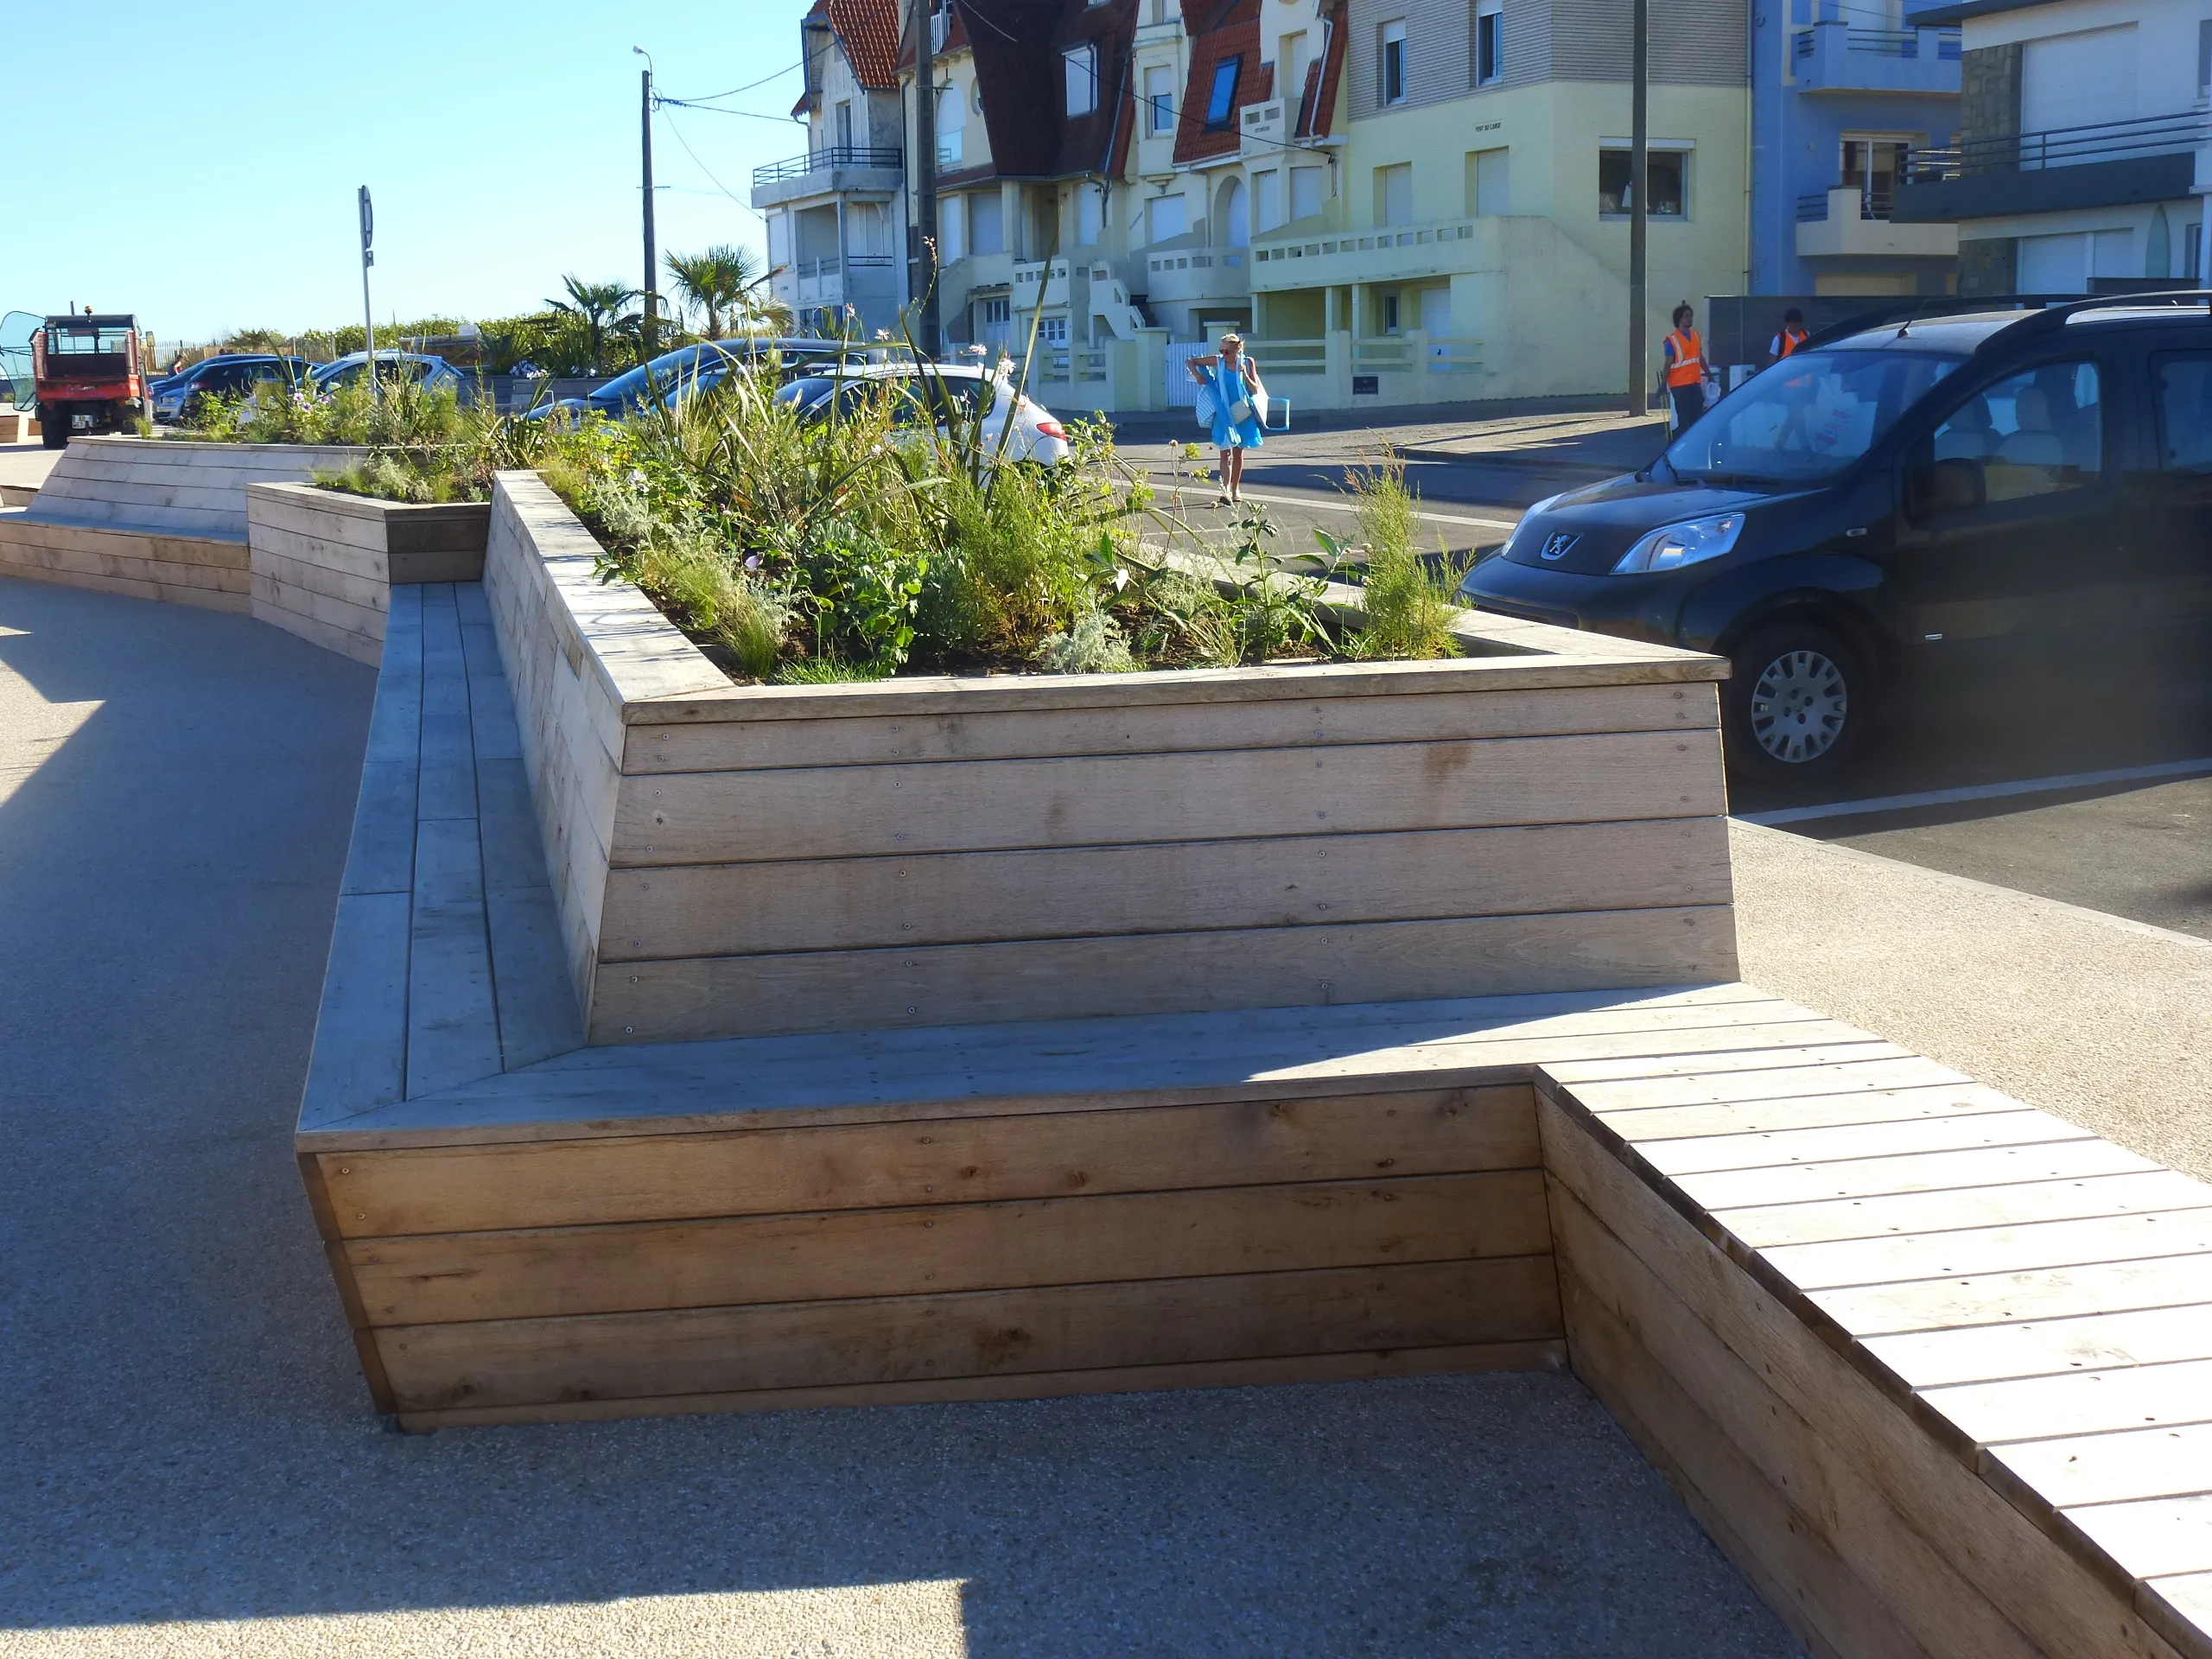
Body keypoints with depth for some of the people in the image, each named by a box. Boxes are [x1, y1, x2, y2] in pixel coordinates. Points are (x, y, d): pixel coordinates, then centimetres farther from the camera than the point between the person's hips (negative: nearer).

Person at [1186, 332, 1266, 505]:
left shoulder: (1247, 363, -3)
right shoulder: (1218, 362, -4)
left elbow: (1255, 390, -5)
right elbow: (1189, 361, 2)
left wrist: (1244, 374, -19)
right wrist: (1197, 375, -14)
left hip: (1242, 414, 2)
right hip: (1224, 414, -2)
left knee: (1238, 452, 13)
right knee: (1226, 452, -12)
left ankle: (1235, 490, 27)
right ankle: (1226, 492, -24)